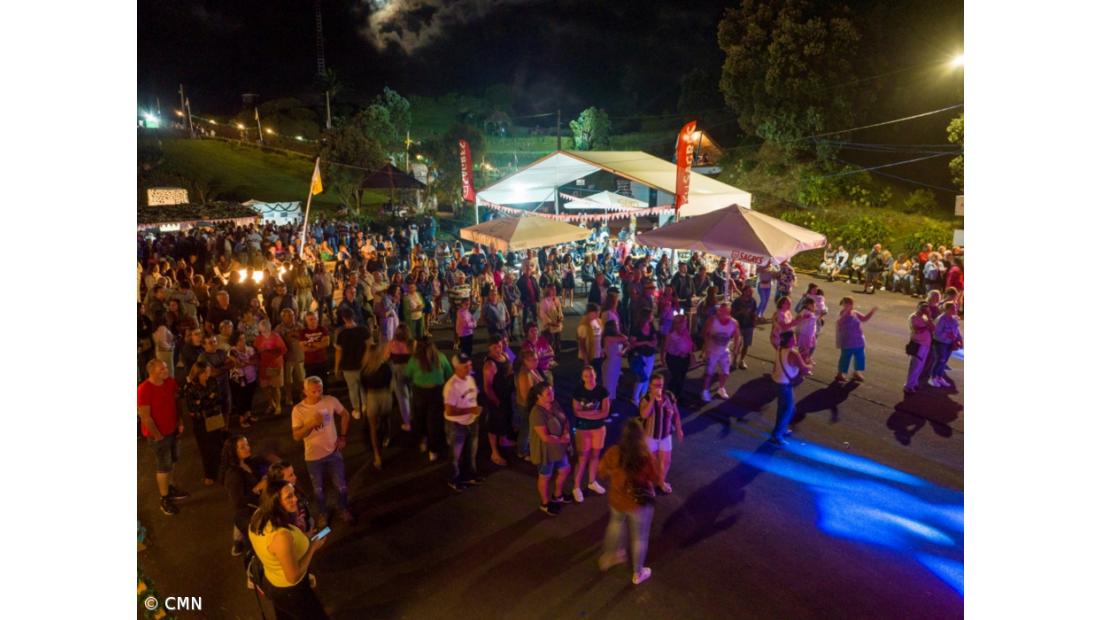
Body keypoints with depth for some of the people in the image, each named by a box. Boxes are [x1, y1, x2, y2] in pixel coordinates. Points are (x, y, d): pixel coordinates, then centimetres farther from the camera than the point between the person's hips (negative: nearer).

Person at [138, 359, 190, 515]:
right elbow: (145, 417, -21)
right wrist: (157, 435, -14)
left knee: (173, 461, 20)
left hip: (173, 429, 6)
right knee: (164, 466, 5)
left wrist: (180, 423, 5)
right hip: (158, 434, -6)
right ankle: (164, 500, 21)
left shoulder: (170, 382, -6)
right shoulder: (144, 390, -26)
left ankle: (169, 488, 41)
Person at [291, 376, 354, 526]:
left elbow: (345, 415, 4)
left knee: (341, 486, 10)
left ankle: (344, 511, 38)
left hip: (334, 452, 1)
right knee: (318, 490, 17)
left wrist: (343, 436, 1)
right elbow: (296, 436, -16)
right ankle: (323, 514, 44)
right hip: (313, 457, -1)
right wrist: (311, 424, -32)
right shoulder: (298, 409, -16)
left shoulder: (331, 401, -13)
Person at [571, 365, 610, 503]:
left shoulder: (602, 390, -10)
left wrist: (586, 413, -20)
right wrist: (595, 412, -18)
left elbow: (605, 412, -12)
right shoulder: (578, 392, -12)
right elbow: (576, 412, -10)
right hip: (583, 429, -2)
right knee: (582, 458, 2)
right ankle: (576, 487, 16)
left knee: (595, 456, 16)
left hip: (599, 427, 2)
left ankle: (592, 482, 35)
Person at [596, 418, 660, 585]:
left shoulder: (613, 452, -20)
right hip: (639, 503, -3)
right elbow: (655, 479, -11)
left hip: (616, 499, 3)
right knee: (639, 537, 20)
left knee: (616, 523, 34)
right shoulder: (646, 456, -27)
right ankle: (638, 573, 39)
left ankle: (609, 556, 50)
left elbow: (602, 472, -5)